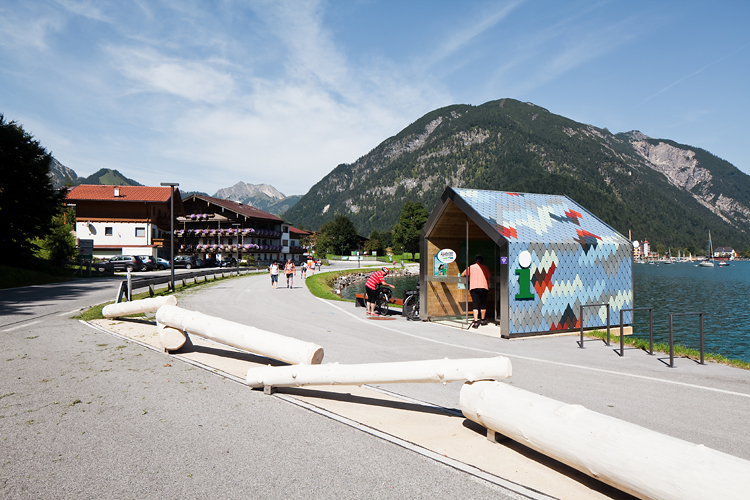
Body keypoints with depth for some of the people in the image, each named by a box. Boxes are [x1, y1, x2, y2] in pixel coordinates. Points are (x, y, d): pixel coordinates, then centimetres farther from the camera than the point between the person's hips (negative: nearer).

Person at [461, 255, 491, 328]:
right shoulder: (486, 268, 15)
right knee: (483, 304, 13)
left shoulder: (471, 267, 11)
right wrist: (488, 286, 32)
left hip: (474, 287, -1)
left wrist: (468, 277, 35)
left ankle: (476, 321, -14)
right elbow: (488, 279, 17)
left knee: (475, 305, -5)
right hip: (484, 287, 1)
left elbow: (462, 275, 17)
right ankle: (482, 320, 24)